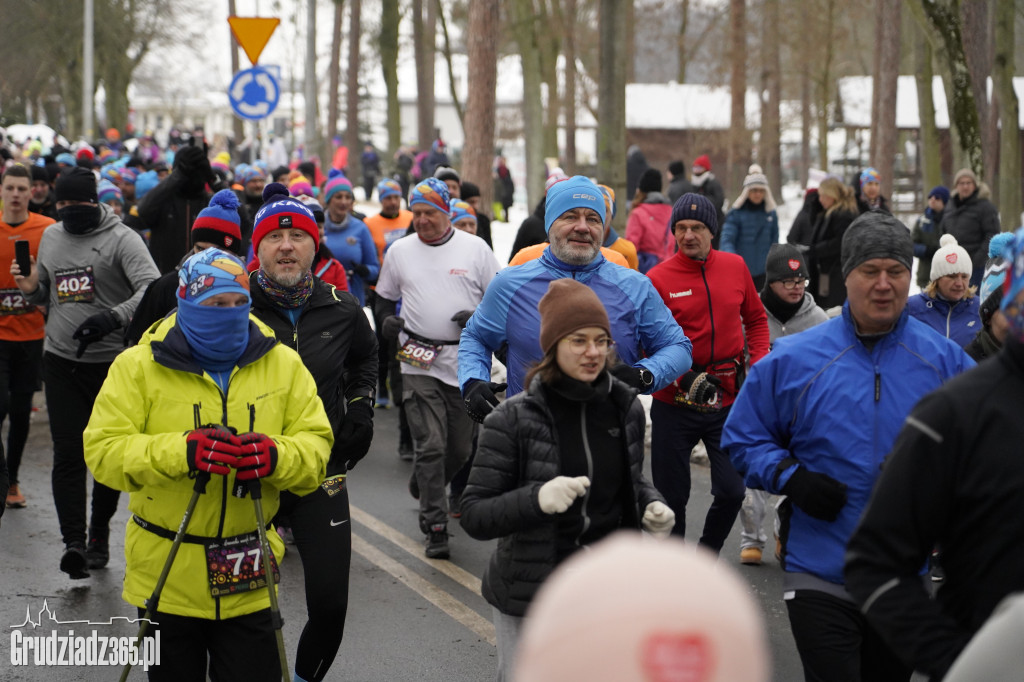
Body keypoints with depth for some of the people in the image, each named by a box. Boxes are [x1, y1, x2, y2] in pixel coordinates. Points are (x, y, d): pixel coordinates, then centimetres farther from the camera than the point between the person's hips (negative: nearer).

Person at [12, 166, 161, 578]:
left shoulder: (120, 238, -8)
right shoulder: (50, 237, 12)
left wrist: (114, 317, -33)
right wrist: (32, 290, 0)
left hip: (112, 362, -3)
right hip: (61, 360, 4)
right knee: (68, 453, -6)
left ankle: (99, 534, 25)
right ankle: (73, 542, -10)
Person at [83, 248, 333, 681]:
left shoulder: (283, 364, 3)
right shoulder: (139, 366, -5)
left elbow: (316, 444, -1)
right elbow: (103, 450, -12)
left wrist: (277, 456, -25)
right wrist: (179, 451, -29)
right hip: (166, 575, -1)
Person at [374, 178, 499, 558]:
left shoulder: (475, 248, 2)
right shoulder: (399, 251, 7)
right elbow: (383, 300, 18)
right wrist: (387, 321, -3)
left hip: (467, 363, 1)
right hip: (419, 365, -1)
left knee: (460, 447, 9)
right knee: (431, 446, -9)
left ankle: (424, 486, 38)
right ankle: (435, 527, -4)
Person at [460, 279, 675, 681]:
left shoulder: (626, 408, 3)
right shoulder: (513, 419, -11)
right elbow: (473, 516, -12)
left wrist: (652, 506, -3)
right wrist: (537, 499, -28)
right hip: (529, 601, -4)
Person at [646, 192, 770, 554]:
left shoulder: (735, 267, 3)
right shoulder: (658, 278, -8)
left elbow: (756, 318, 17)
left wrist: (759, 364, 3)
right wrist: (683, 379, -20)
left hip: (728, 401, 2)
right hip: (674, 403, -2)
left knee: (731, 491, -1)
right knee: (672, 496, 6)